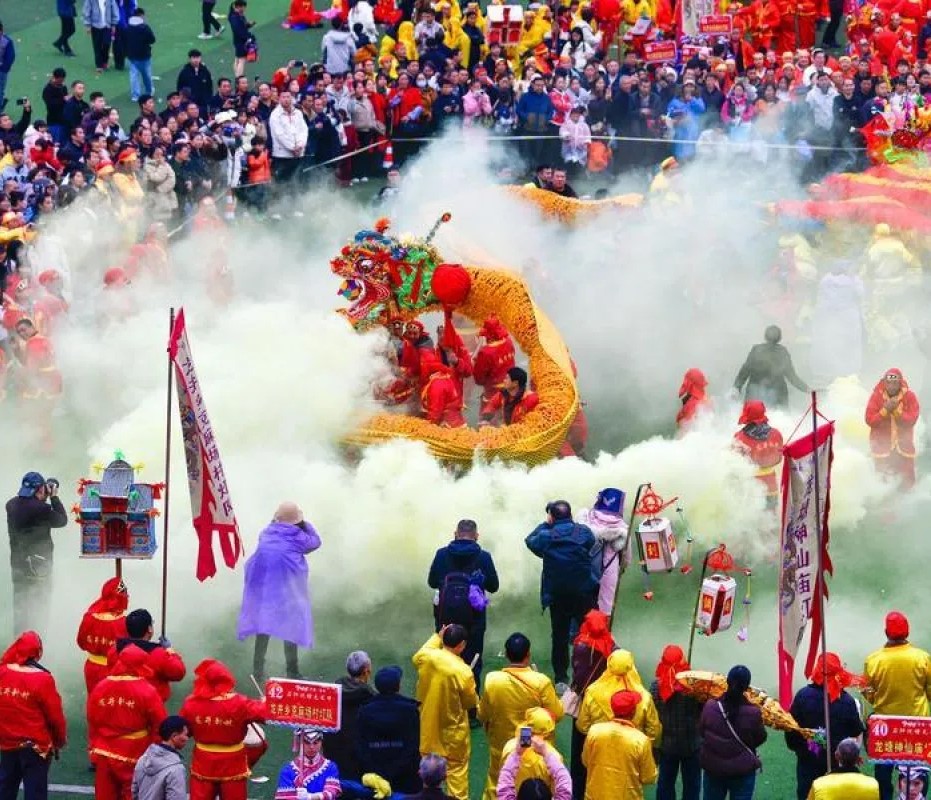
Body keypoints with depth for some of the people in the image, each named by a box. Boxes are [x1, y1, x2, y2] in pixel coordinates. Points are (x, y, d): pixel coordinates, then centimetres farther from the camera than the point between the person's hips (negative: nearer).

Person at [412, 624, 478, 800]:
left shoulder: (426, 657, -15)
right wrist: (475, 697, 9)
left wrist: (437, 637, 14)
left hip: (428, 726, 4)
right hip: (453, 729, -4)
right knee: (457, 767, 11)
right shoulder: (463, 671, -27)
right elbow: (471, 702, -13)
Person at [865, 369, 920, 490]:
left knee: (907, 480, 5)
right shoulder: (877, 396, -9)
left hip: (903, 443, 0)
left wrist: (897, 411, -27)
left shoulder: (909, 397, -9)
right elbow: (869, 420, -14)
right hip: (882, 442, 0)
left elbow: (912, 419, -15)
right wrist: (885, 410, -26)